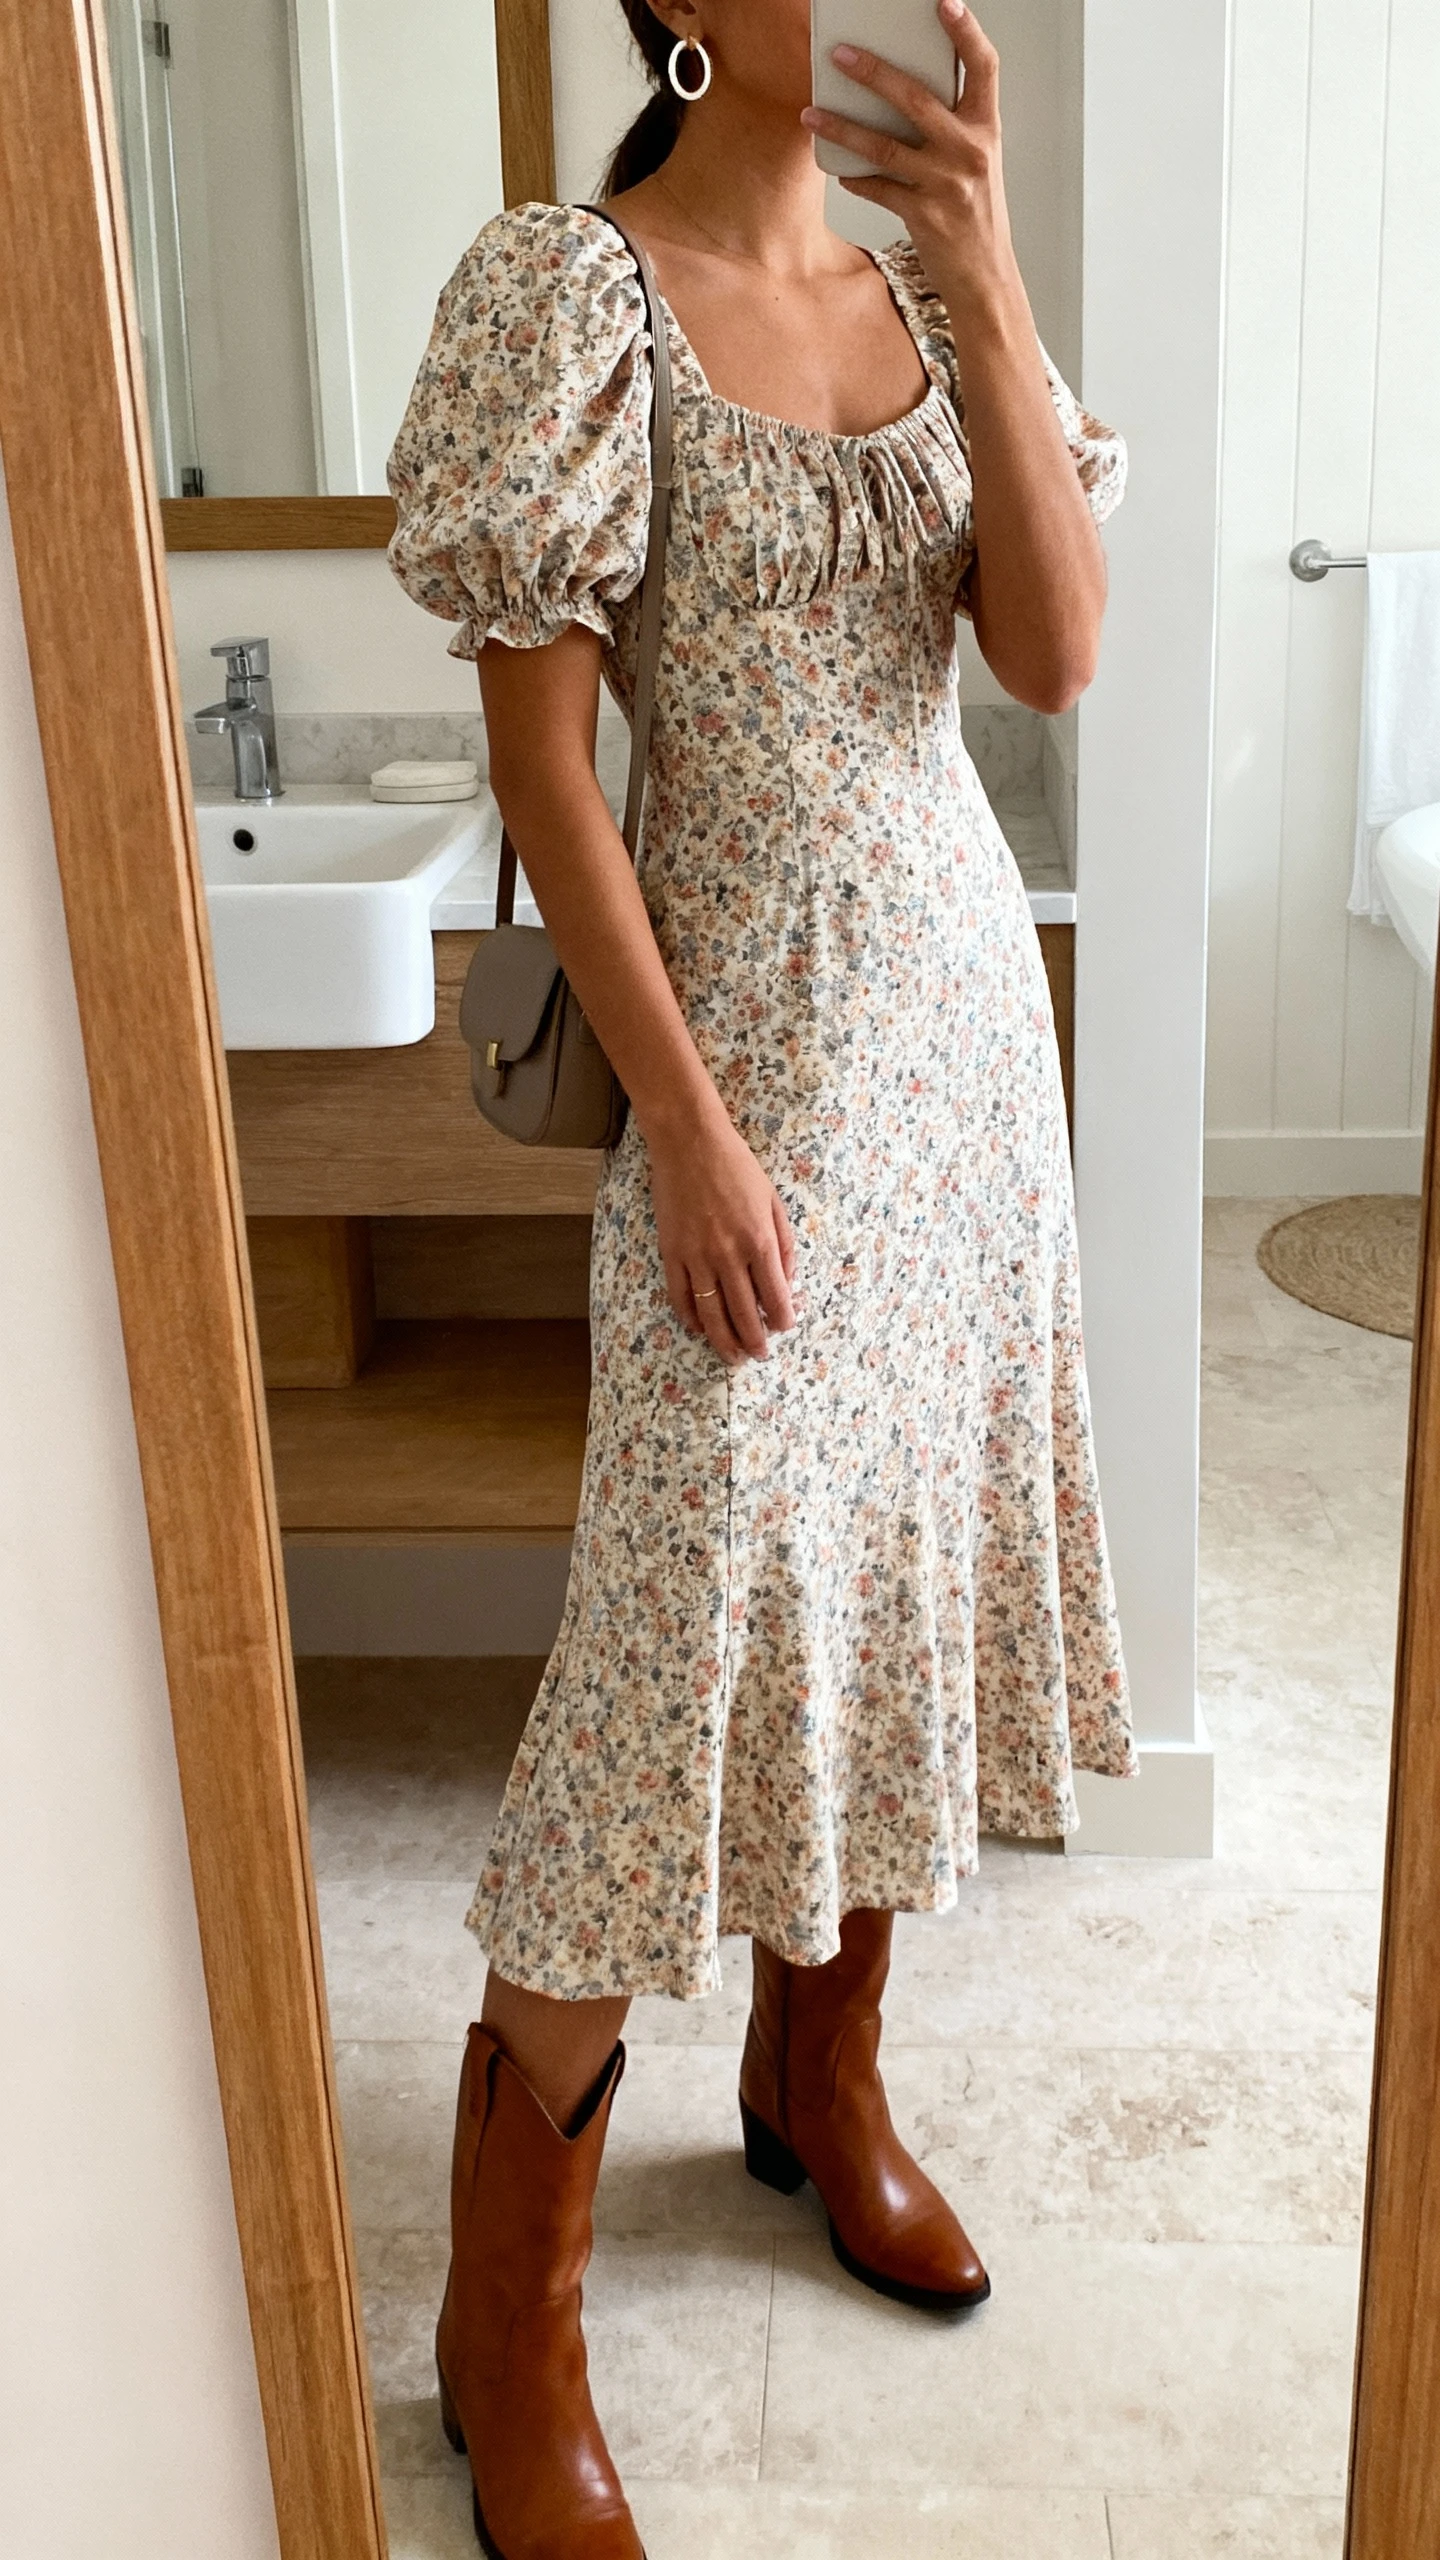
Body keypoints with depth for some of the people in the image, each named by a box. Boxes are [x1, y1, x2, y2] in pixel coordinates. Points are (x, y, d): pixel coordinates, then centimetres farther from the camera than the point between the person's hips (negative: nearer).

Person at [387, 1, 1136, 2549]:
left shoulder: (929, 286, 9)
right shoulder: (572, 286, -9)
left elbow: (1059, 654, -3)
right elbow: (538, 757, -13)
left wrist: (987, 288, -13)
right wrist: (687, 1123, -18)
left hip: (965, 988, 7)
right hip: (749, 1023, -7)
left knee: (909, 1537, 13)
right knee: (696, 1622, -9)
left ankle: (820, 2068, 35)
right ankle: (507, 2322, 9)